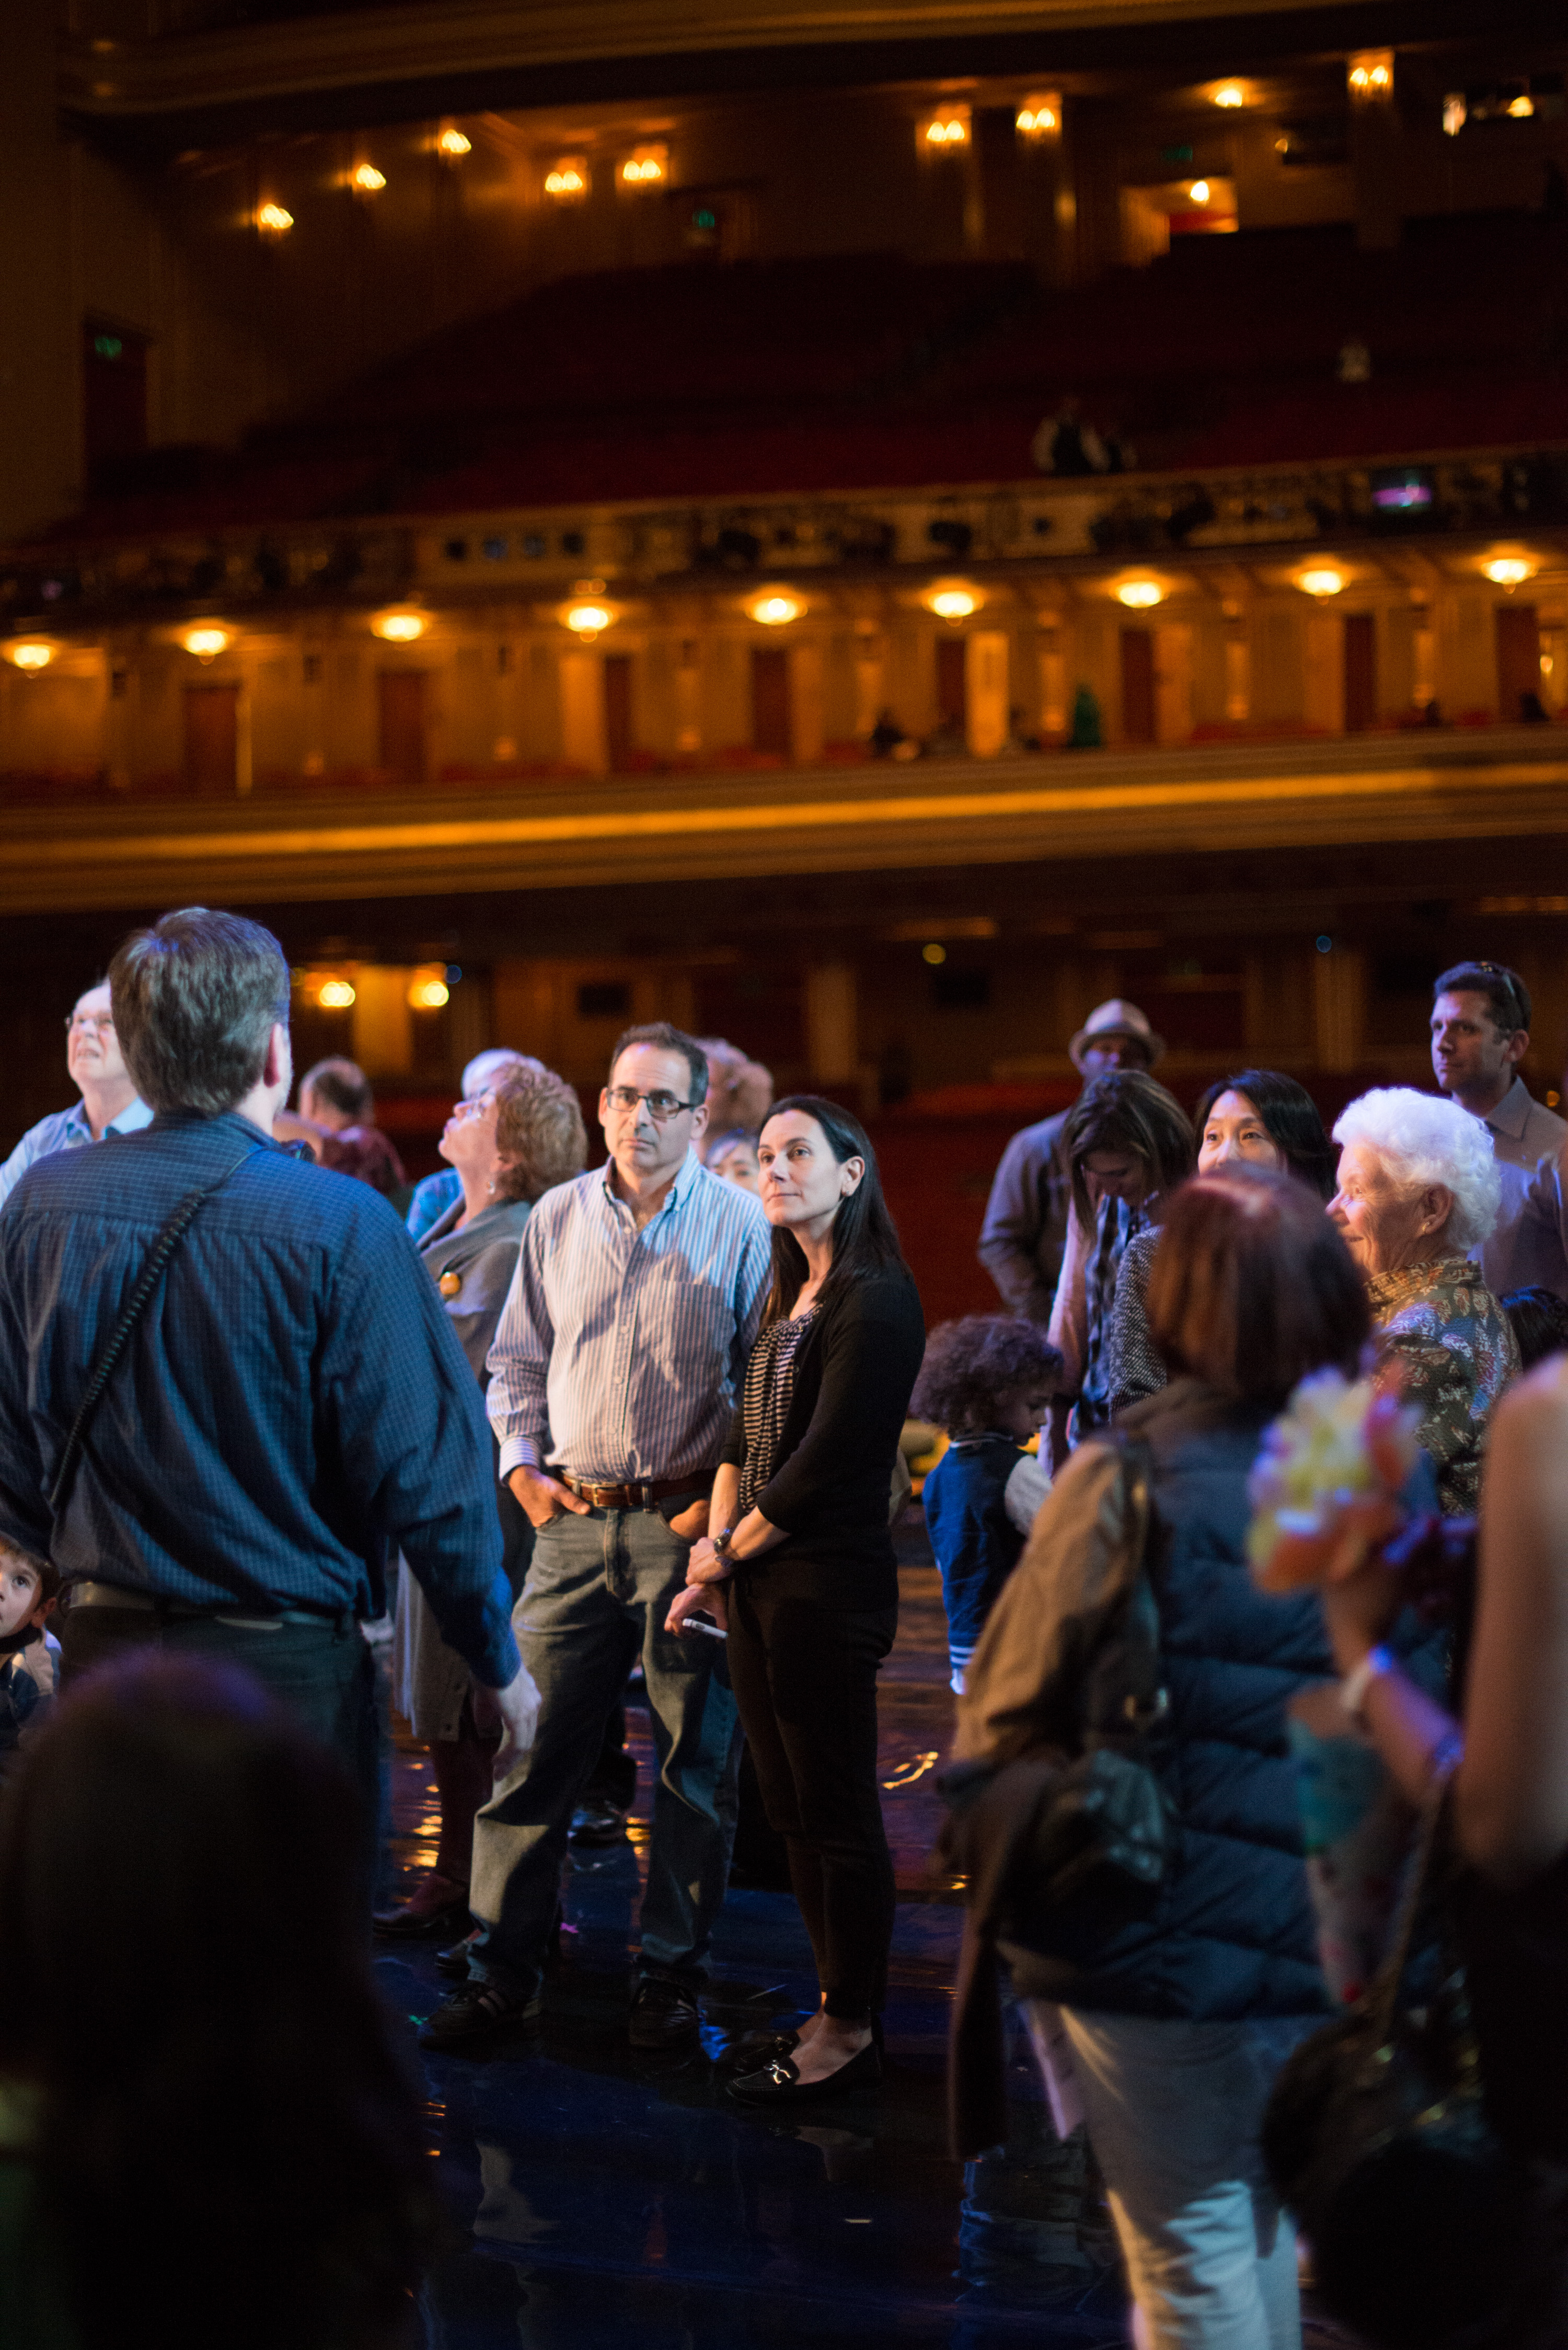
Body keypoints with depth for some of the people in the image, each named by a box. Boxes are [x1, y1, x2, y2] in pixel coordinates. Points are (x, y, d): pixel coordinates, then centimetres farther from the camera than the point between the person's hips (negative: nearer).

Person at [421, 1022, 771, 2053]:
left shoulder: (741, 1224, -3)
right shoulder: (560, 1216, 8)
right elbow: (518, 1359, 16)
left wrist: (729, 1496, -8)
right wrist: (522, 1465, 5)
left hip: (687, 1522, -3)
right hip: (573, 1520, 3)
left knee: (694, 1760, 5)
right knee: (532, 1746, 3)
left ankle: (674, 1971, 18)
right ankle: (505, 1967, 13)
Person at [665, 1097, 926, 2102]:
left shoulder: (876, 1300, -12)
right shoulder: (790, 1297, 16)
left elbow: (827, 1461, -15)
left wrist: (732, 1551, -6)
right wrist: (715, 1546, 2)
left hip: (829, 1584, -9)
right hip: (762, 1585, 9)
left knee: (837, 1813, -1)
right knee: (794, 1811, 13)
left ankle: (853, 2030, 9)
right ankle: (842, 2007, 24)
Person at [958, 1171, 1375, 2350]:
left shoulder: (1130, 1481, -16)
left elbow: (1008, 1720, -9)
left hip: (1162, 1945, -5)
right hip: (1327, 1943, 5)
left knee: (1190, 2252, 8)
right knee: (1261, 2221, 24)